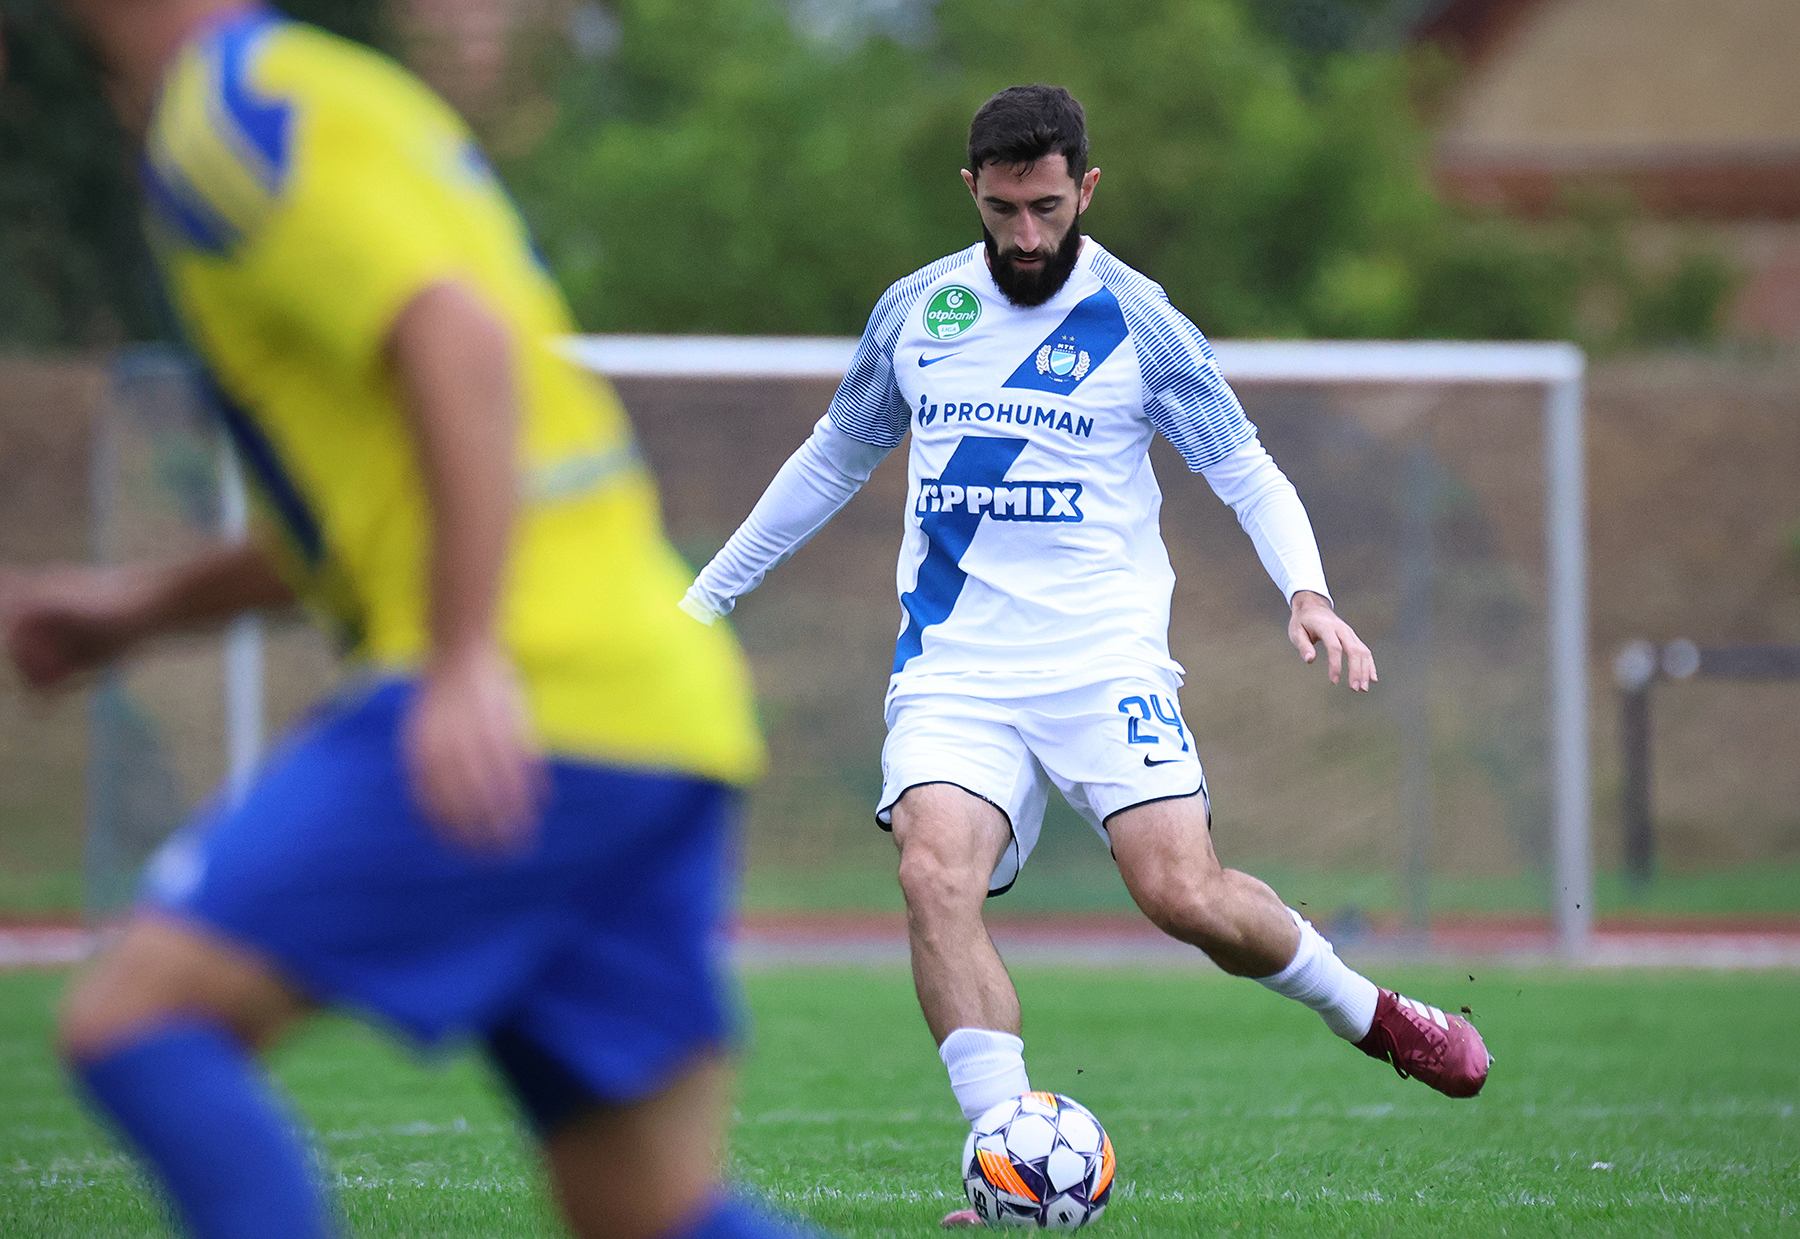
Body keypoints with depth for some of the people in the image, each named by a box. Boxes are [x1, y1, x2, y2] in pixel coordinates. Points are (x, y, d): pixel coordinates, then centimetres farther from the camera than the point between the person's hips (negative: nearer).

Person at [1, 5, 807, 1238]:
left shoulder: (232, 116, -5)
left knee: (135, 1021, -10)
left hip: (531, 696, -9)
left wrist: (470, 662, -26)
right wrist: (142, 605, 29)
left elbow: (463, 346, -20)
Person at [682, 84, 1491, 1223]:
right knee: (936, 877, -24)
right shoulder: (916, 312, 10)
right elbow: (832, 463, 24)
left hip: (1103, 658, -2)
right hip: (953, 671, 2)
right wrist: (707, 597, 26)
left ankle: (1370, 1012, 13)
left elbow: (1245, 469, 4)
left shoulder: (1136, 322, 0)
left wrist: (1308, 592, -15)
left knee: (1185, 893, -17)